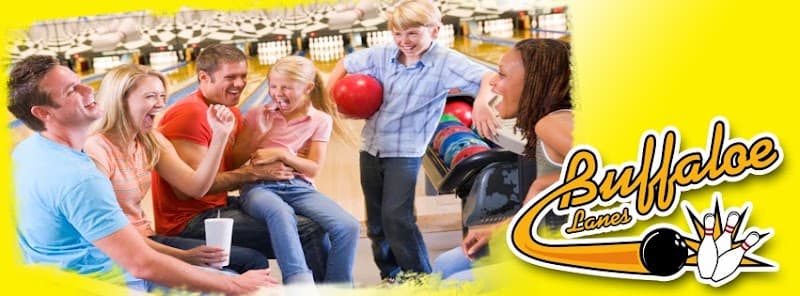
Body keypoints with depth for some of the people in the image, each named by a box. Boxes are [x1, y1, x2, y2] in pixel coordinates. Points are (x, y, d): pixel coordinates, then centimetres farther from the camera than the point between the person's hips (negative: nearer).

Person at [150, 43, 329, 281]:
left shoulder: (231, 113, 11)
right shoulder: (190, 115, -18)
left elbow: (232, 172, 11)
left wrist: (267, 165, -7)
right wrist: (255, 172, -18)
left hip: (217, 207, 10)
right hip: (190, 222, -10)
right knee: (309, 233, -18)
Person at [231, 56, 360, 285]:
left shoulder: (320, 120, 7)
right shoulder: (257, 115, 9)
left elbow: (313, 169, 2)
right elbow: (236, 160, 8)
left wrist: (282, 154, -12)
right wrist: (259, 135, -6)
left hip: (298, 187, 2)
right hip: (259, 186, -1)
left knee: (348, 227, -23)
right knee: (280, 213, -41)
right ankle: (301, 285, -47)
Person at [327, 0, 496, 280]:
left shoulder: (445, 62, -16)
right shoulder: (383, 54, -1)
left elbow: (489, 77, -28)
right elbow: (346, 63, 15)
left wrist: (481, 103, -48)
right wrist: (328, 96, 2)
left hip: (406, 152, -5)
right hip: (371, 148, 6)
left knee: (397, 217, -15)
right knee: (376, 220, 13)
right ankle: (391, 277, 30)